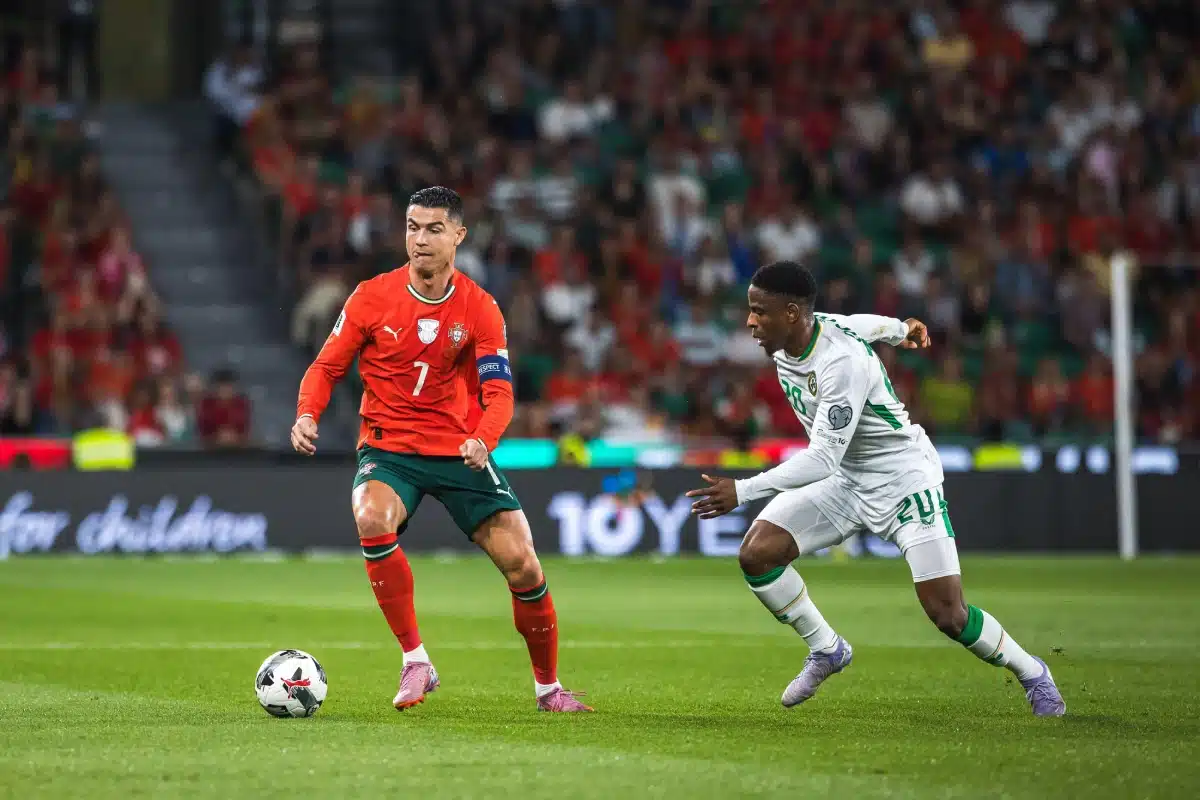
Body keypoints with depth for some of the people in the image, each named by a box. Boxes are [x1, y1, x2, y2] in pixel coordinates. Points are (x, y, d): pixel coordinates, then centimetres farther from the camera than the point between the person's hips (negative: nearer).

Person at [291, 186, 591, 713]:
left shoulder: (479, 308, -4)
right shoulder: (372, 297, -5)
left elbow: (498, 391, -10)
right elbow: (327, 367, 0)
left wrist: (483, 440, -31)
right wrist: (307, 414, -20)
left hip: (460, 450, 1)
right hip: (388, 449, -1)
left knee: (522, 565, -8)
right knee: (372, 520, -34)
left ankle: (548, 687, 16)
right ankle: (415, 662, -22)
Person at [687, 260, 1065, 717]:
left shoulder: (843, 363, -33)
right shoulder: (785, 341, -7)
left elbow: (822, 459, -36)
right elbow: (858, 325, 15)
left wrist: (742, 491, -41)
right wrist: (899, 330, 34)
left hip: (904, 479, -8)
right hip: (842, 480, 8)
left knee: (948, 616, -13)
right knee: (756, 554, -11)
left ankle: (1032, 674, 15)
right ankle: (826, 651, 10)